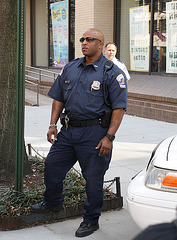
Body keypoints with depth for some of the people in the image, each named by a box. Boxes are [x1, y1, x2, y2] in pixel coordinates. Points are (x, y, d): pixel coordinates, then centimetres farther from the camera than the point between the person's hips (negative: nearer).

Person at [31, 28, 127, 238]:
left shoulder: (112, 73, -8)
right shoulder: (70, 68, 10)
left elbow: (119, 108, -11)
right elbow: (58, 98, 15)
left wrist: (109, 137, -17)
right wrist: (53, 124, 6)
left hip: (94, 133, -6)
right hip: (68, 130, 6)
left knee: (93, 177, 2)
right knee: (52, 165, 13)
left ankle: (91, 220, 19)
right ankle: (52, 202, 39)